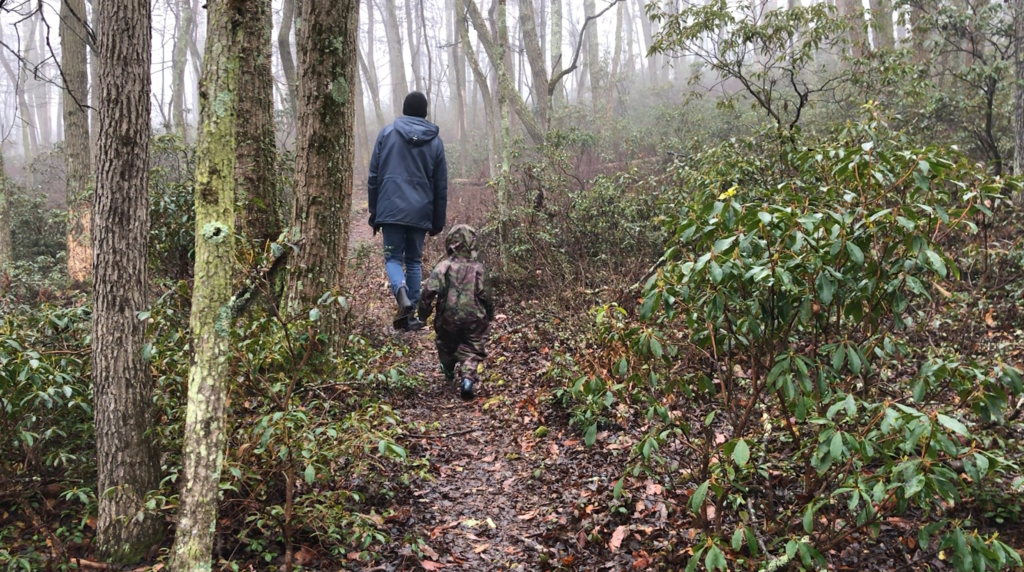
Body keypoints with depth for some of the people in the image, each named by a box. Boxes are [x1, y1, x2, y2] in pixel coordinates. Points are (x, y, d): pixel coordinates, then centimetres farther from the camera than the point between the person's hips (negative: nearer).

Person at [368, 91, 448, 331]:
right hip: (420, 213, 2)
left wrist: (374, 213, 9)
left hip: (391, 210, -1)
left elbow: (374, 176, 3)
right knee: (414, 261, 12)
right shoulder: (435, 141, 7)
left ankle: (402, 295, -22)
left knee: (393, 258, 7)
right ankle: (410, 315, 9)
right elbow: (440, 186, 9)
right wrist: (438, 221, 16)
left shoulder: (387, 133, 3)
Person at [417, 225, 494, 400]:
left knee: (447, 346, 25)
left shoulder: (443, 266, -6)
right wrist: (490, 314, 14)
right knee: (471, 351, 7)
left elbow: (429, 291, -12)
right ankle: (468, 377, -18)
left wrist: (423, 312, 1)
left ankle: (449, 371, 49)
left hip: (448, 319, 1)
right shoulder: (478, 268, -4)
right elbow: (485, 295, -2)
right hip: (474, 319, -1)